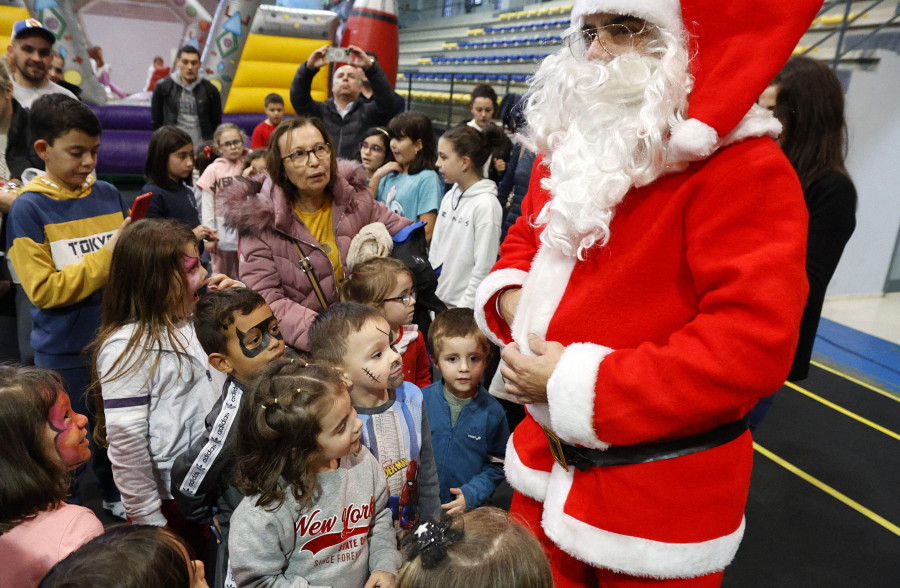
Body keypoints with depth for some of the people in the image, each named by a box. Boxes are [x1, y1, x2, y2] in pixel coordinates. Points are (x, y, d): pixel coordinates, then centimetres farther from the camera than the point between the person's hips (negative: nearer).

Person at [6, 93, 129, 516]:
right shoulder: (29, 209, -10)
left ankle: (115, 494, 39)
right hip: (64, 351, -3)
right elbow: (43, 290, -15)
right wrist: (107, 256, -21)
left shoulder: (109, 195, 2)